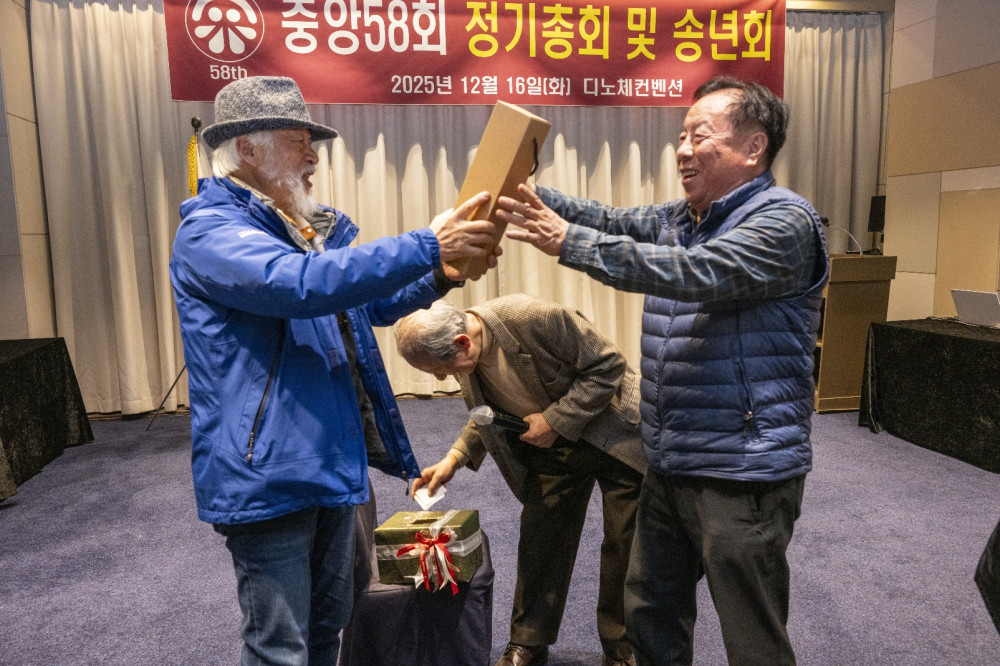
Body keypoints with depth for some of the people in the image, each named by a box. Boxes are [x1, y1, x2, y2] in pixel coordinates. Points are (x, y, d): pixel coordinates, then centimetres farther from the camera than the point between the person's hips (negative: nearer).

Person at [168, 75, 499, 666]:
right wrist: (425, 245, -31)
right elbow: (298, 283, -32)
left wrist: (439, 277, 6)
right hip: (268, 476, -8)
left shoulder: (309, 228, 14)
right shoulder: (209, 230, -13)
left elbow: (365, 307, 23)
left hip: (334, 462, 9)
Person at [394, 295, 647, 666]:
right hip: (551, 444, 5)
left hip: (612, 431, -5)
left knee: (626, 541, 3)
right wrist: (454, 458, -4)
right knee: (540, 540, 6)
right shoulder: (465, 362, -10)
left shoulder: (534, 319, -33)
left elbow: (608, 366, -24)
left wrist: (556, 420, -26)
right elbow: (490, 415, 9)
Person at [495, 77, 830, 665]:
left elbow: (698, 274, -29)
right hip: (670, 465, 8)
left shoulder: (785, 222, -15)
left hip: (743, 473, -8)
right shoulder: (678, 219, 12)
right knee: (651, 618, 22)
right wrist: (527, 195, -11)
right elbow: (610, 220, 3)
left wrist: (569, 242, -32)